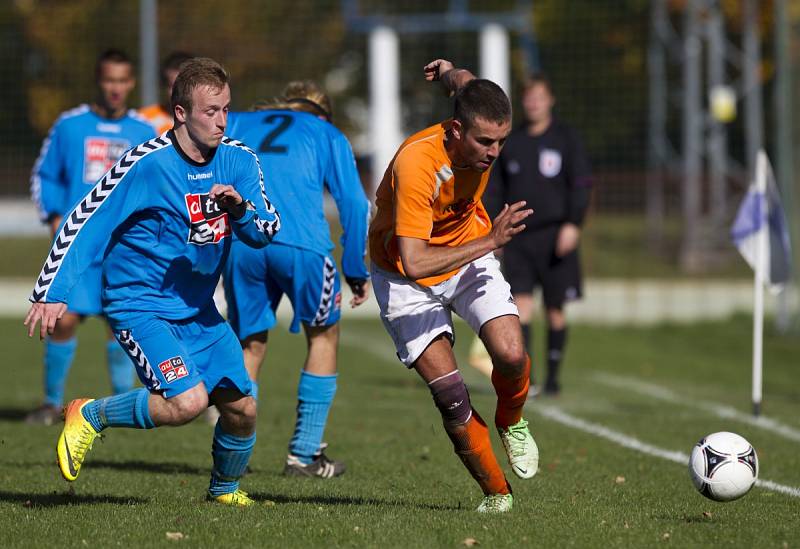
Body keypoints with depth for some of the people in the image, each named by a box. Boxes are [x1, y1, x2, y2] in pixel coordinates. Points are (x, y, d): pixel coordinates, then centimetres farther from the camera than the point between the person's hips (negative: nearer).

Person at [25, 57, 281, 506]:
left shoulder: (239, 161, -2)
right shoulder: (146, 165, -18)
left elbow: (266, 231, -1)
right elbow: (86, 221, -14)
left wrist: (241, 210, -24)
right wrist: (51, 293, -18)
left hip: (200, 310, 6)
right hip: (140, 306, -6)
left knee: (241, 408, 4)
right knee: (187, 402, -25)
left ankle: (225, 490, 32)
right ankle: (91, 415, -1)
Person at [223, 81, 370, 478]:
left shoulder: (236, 123, 29)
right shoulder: (326, 134, 23)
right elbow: (354, 203, 12)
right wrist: (357, 273, 16)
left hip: (238, 242, 2)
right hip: (301, 242, -2)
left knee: (250, 345, 17)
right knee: (323, 334, 17)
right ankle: (303, 455, 13)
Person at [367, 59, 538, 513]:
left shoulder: (485, 129, -19)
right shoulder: (415, 163, -36)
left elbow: (462, 80, 7)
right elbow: (413, 262, -39)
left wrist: (450, 71, 30)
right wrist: (490, 240, -38)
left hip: (469, 257, 4)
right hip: (405, 276, -4)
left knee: (511, 355, -19)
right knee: (449, 394, -13)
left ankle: (511, 422, 15)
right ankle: (496, 492, 7)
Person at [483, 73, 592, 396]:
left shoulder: (565, 139, 2)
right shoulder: (511, 142, 11)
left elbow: (581, 184, -2)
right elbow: (496, 188, 15)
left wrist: (573, 224, -14)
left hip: (553, 234, -2)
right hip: (518, 236, 2)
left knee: (554, 309, 4)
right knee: (521, 304, -11)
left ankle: (553, 376, 15)